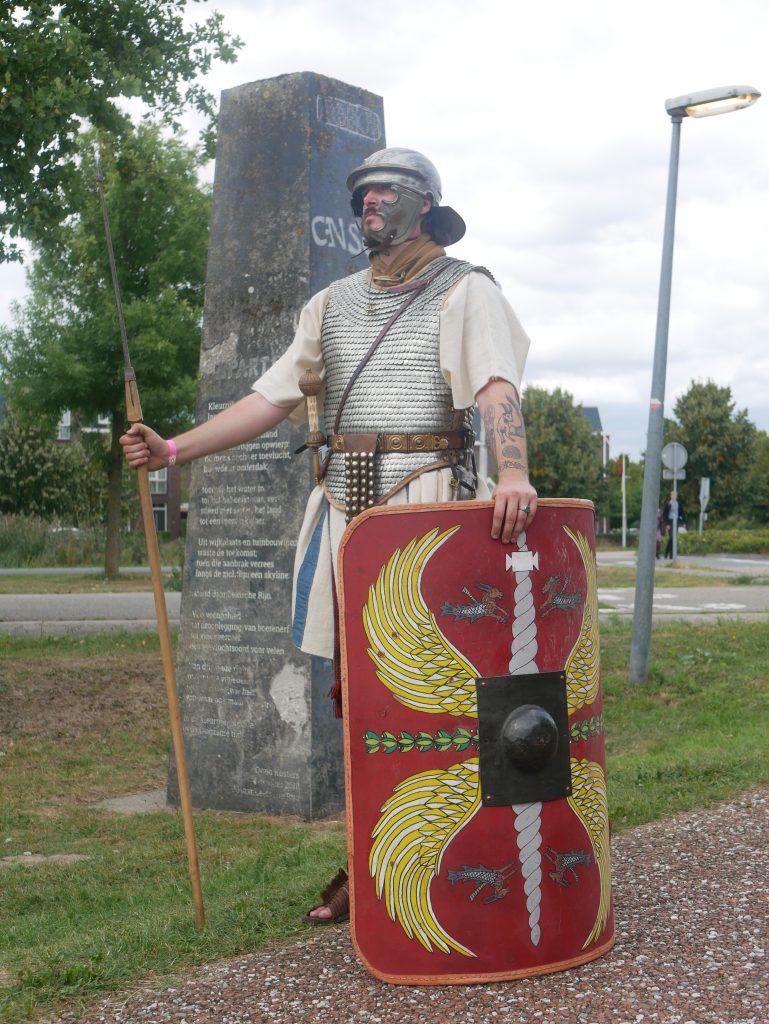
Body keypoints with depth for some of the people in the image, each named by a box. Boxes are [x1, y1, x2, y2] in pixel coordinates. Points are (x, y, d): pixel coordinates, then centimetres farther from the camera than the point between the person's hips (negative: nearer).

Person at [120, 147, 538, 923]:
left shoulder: (464, 291, 2)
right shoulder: (333, 304, 20)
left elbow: (497, 386, -16)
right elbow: (271, 399, 17)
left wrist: (512, 474, -35)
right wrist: (174, 449, 7)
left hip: (425, 501, -5)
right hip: (344, 503, 5)